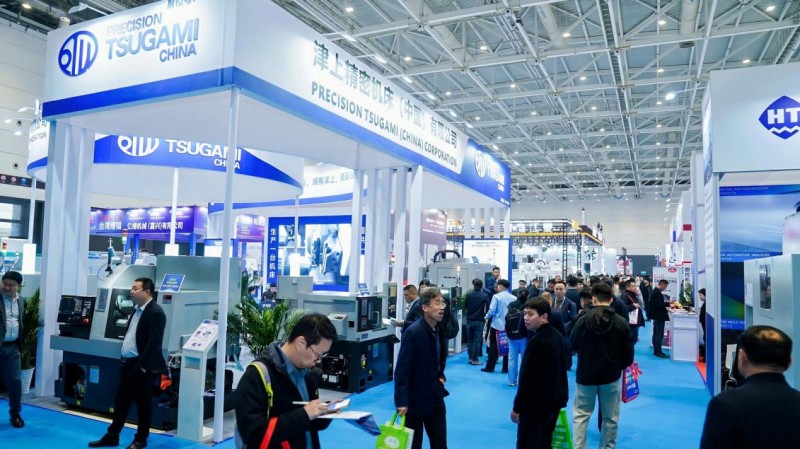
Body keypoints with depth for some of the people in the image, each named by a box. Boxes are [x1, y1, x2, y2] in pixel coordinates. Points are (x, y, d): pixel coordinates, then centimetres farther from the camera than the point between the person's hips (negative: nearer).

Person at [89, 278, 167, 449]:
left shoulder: (156, 312, -17)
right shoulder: (137, 310, 13)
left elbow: (154, 342, -22)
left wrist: (143, 366, -22)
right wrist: (124, 360, 14)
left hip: (143, 366, -9)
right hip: (128, 363, 9)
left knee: (143, 404, 5)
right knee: (121, 401, 17)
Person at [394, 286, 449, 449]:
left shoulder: (440, 330, 2)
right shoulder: (413, 332, -22)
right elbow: (401, 369, -22)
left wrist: (441, 376, 5)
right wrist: (401, 401, -24)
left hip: (435, 396, 7)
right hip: (415, 398, -7)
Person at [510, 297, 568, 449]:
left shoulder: (537, 341, -22)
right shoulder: (557, 337, 8)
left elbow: (528, 378, -23)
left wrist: (517, 407, -16)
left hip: (536, 403, -9)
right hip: (554, 400, 9)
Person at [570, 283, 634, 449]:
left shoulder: (583, 320, -14)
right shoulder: (621, 322, -11)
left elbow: (572, 346, 0)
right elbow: (628, 352, -2)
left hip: (586, 374, -1)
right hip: (611, 375, 1)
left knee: (581, 415, 10)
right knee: (610, 417, 15)